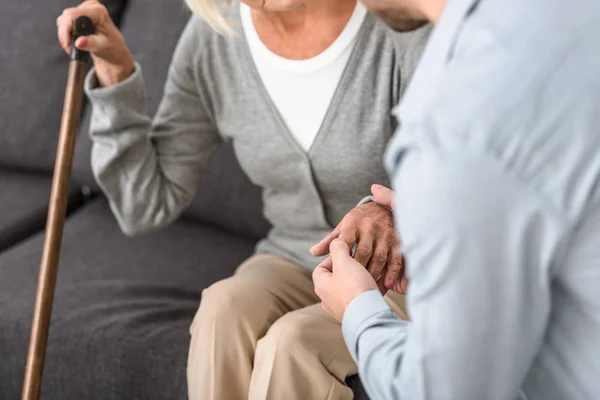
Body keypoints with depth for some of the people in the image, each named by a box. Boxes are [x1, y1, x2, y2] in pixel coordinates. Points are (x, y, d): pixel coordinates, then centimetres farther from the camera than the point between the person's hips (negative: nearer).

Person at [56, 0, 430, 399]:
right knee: (225, 309, -30)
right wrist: (116, 70, -13)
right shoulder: (214, 37, -5)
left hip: (396, 276, -3)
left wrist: (390, 211, -41)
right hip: (293, 265, 3)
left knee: (292, 342, -32)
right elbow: (146, 208, -3)